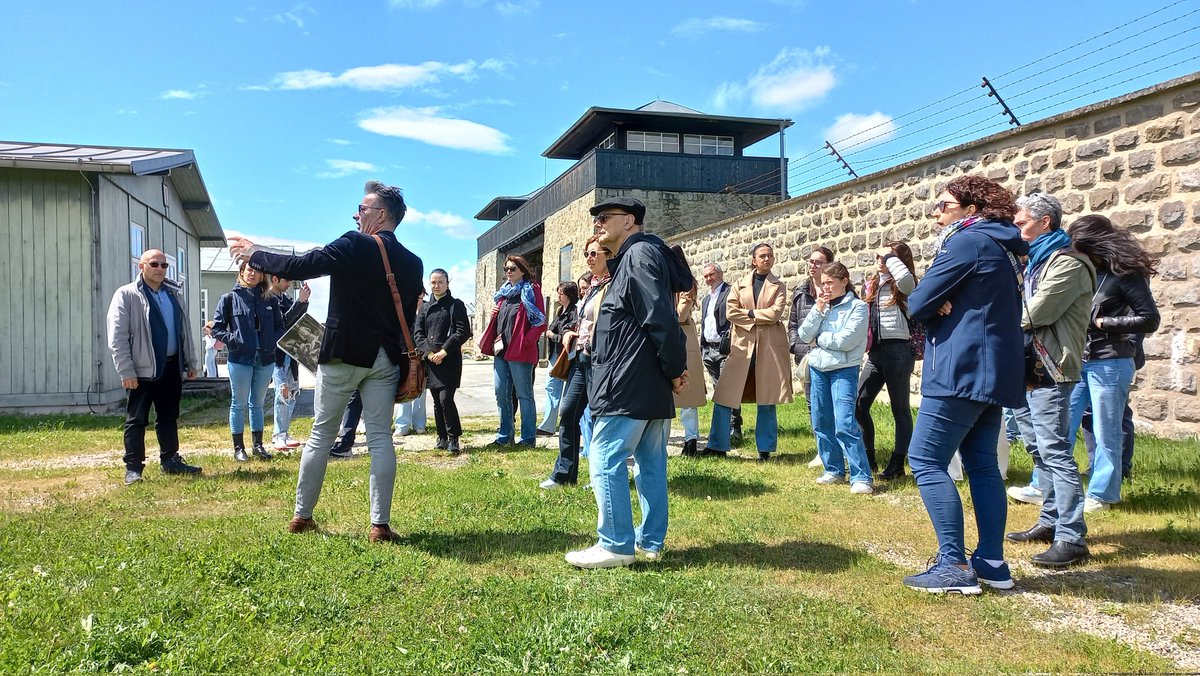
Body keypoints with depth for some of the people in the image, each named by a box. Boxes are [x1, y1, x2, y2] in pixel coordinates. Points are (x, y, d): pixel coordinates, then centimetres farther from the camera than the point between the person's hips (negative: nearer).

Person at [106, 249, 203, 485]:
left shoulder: (174, 294, 12)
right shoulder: (126, 295, -6)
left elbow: (185, 330, 17)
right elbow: (117, 337, -10)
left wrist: (191, 361, 15)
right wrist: (126, 371, -15)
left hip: (172, 366, 6)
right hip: (143, 369, -5)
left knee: (169, 417, 14)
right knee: (136, 420, 3)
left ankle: (170, 461, 24)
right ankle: (133, 468, 10)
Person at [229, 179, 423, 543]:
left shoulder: (354, 245, -11)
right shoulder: (412, 263, 6)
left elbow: (297, 267, -12)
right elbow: (409, 317, 10)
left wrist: (253, 253, 1)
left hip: (343, 353, -3)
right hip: (385, 359, 4)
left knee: (321, 435, 9)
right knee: (380, 438, 3)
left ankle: (301, 516, 20)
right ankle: (380, 525, 2)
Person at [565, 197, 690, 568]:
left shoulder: (639, 255, -12)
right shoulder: (630, 259, 18)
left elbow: (661, 318, -20)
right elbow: (662, 317, 16)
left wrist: (675, 368, -13)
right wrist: (673, 369, 10)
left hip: (630, 385, -10)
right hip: (651, 386, 10)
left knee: (605, 459, -5)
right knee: (651, 462, 12)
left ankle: (616, 545, 1)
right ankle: (651, 541, 20)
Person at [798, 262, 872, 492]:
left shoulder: (857, 307, -5)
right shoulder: (821, 306, 11)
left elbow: (847, 341, -16)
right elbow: (804, 336, 2)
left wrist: (818, 339, -4)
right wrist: (818, 310, -7)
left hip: (843, 370, -6)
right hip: (817, 368, 6)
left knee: (844, 425, -14)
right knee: (821, 423, 8)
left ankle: (861, 477, -10)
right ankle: (834, 470, 21)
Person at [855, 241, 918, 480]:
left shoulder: (902, 286, -4)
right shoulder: (871, 285, 14)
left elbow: (906, 277, -29)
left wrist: (889, 255, -16)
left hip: (897, 350, -6)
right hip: (875, 351, 7)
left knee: (900, 408, 3)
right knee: (858, 405, 4)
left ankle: (897, 464, 10)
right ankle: (868, 457, 19)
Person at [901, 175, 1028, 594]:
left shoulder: (967, 241, -10)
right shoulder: (1002, 247, 19)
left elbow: (917, 304, -15)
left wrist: (933, 306, 7)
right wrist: (943, 305, -3)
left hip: (962, 369, -10)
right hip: (994, 371, 10)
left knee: (926, 461, -8)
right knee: (982, 465, 11)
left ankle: (955, 566, -8)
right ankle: (992, 564, 13)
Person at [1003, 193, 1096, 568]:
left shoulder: (1066, 263, -11)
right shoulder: (1035, 262, 19)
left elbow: (1036, 313, -20)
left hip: (1047, 372, -10)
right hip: (1024, 368, 10)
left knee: (1054, 450, -10)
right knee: (1038, 448, 15)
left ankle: (1072, 539, -7)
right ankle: (1050, 522, 26)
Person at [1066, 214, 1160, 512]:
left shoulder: (1125, 274, -7)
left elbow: (1150, 319, -8)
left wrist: (1103, 323, -11)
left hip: (1109, 364, -6)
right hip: (1076, 361, 6)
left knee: (1105, 433, 4)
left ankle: (1101, 494, 15)